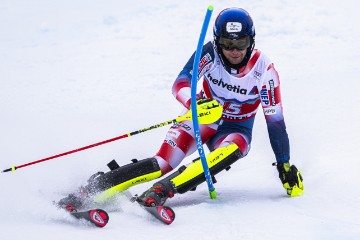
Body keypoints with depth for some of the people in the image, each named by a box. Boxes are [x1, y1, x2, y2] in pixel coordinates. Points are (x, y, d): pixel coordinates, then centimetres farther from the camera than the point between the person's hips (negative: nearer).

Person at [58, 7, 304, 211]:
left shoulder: (264, 69, -20)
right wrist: (194, 102, -51)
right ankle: (92, 190, -27)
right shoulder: (209, 53, -18)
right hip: (205, 117, 0)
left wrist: (284, 165, -13)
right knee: (163, 163, -25)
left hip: (236, 129, 0)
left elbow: (275, 120, -13)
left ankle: (162, 191, -47)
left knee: (230, 150, -38)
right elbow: (180, 84, -28)